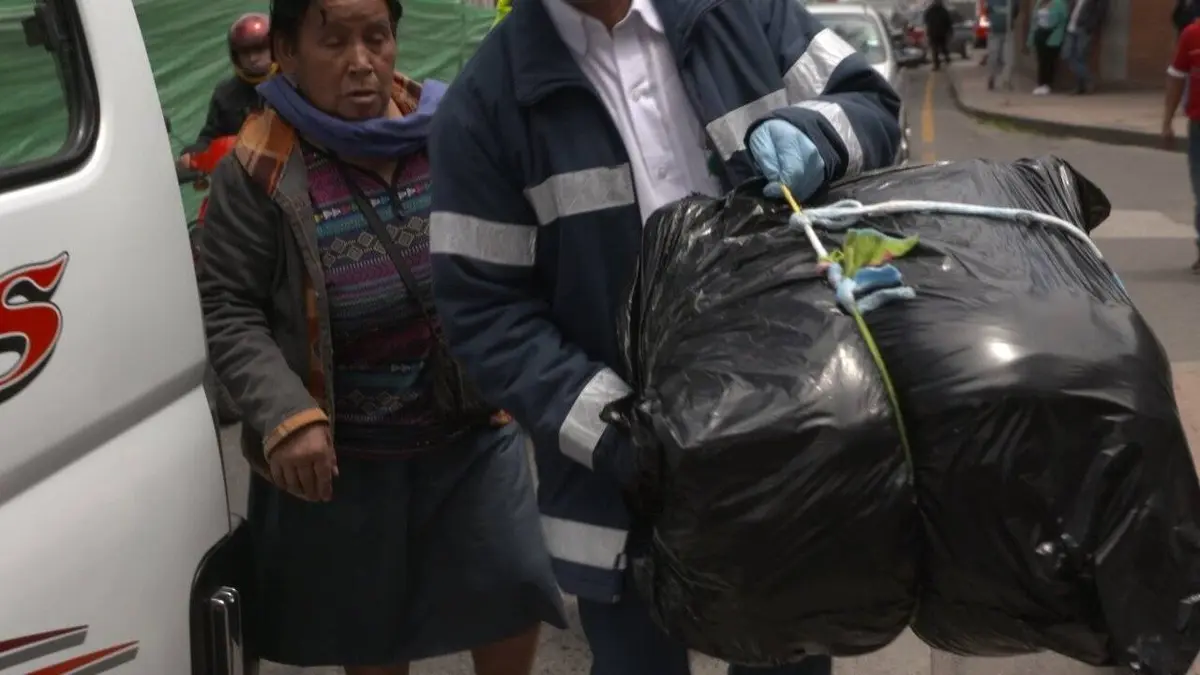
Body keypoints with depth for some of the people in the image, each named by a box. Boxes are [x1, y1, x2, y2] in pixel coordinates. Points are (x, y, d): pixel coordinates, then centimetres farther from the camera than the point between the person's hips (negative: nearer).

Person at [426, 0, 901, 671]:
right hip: (626, 479, -2)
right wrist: (618, 437, -22)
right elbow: (487, 313, -9)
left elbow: (872, 103, 7)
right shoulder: (487, 101, -7)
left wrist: (811, 133, -18)